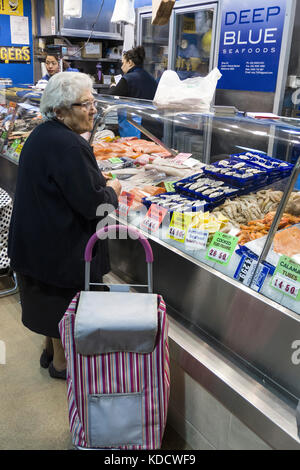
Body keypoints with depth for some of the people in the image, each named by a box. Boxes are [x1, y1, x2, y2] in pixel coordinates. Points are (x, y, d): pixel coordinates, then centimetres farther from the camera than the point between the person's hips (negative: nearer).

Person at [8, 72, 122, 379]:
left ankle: (50, 348, 46)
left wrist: (99, 182, 7)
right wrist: (111, 191, -6)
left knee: (51, 302, 25)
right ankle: (60, 362, 33)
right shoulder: (67, 146, -27)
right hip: (60, 247, -9)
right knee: (65, 301, 12)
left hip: (36, 238, 10)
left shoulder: (42, 134, 6)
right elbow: (92, 204, -26)